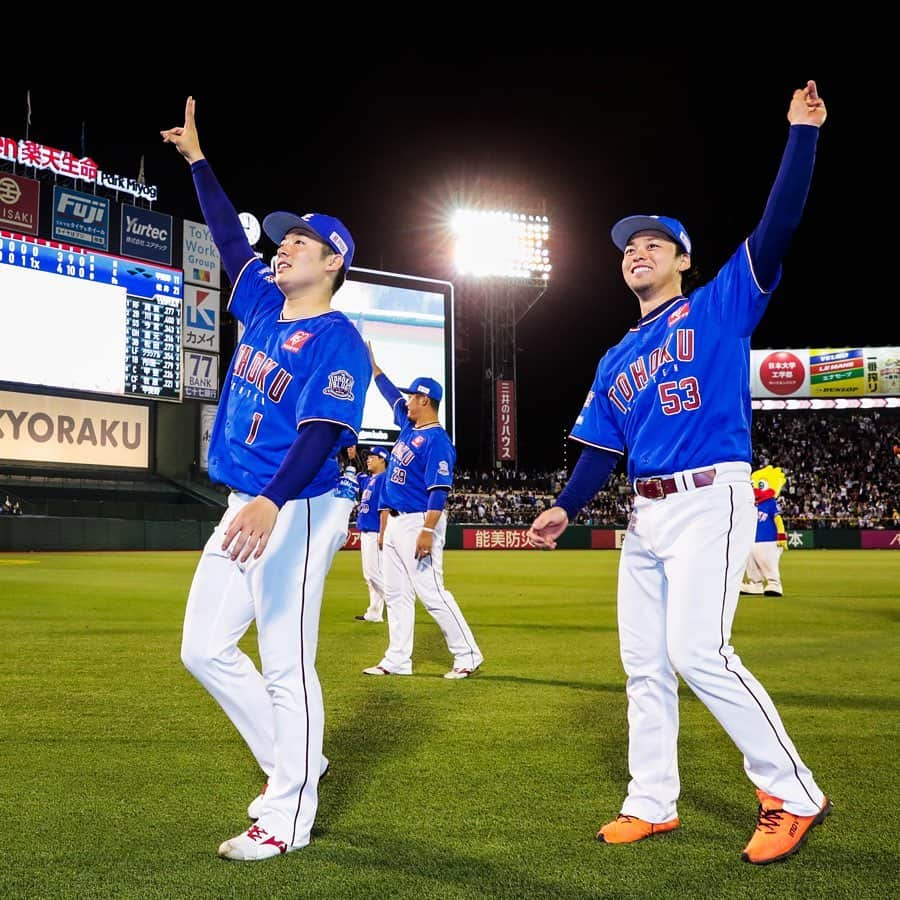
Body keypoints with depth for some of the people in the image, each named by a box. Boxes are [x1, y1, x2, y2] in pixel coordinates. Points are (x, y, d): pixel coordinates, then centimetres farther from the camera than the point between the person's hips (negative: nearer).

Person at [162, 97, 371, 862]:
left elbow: (321, 432, -24)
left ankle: (291, 816, 8)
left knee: (287, 666, -4)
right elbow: (230, 238, 25)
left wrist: (272, 503, -38)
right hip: (244, 507, 9)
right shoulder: (264, 306, 12)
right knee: (206, 648, 12)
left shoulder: (337, 339, -12)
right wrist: (196, 158, 26)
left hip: (298, 513, -9)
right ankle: (292, 764, 27)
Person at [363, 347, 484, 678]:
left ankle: (468, 655, -1)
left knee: (432, 593, -10)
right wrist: (370, 359, 31)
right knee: (396, 594, 10)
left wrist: (428, 531, -28)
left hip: (418, 523, -10)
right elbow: (389, 391, 28)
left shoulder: (437, 440, -15)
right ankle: (397, 660, 14)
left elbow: (438, 491, -21)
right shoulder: (408, 425, 12)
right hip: (394, 521, 10)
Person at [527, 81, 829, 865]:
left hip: (711, 500, -7)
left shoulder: (722, 306, 3)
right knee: (643, 661, 7)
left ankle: (794, 795, -6)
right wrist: (565, 508, 3)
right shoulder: (617, 360, 19)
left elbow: (777, 227, -8)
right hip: (645, 514, 7)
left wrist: (802, 133, -13)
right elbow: (602, 450, 16)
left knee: (699, 652, -18)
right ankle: (652, 804, 17)